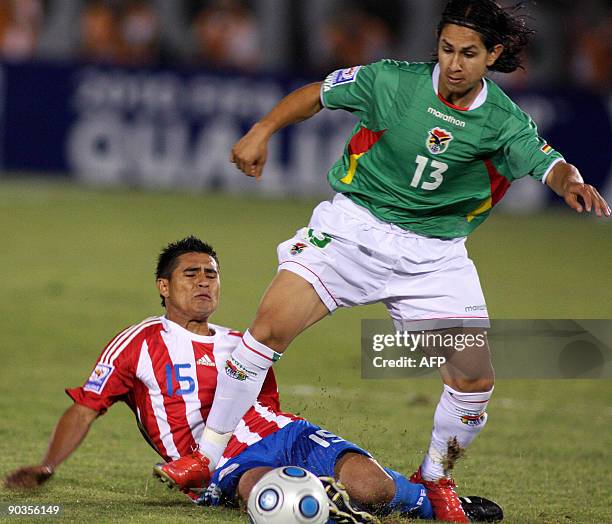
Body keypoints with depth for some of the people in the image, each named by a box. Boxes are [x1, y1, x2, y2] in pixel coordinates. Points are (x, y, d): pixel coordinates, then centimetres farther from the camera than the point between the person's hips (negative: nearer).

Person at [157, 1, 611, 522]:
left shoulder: (503, 121, -9)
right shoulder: (392, 81, -11)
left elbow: (551, 165, -13)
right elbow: (318, 94, 3)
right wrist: (262, 132, -6)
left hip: (435, 254, 1)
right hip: (353, 227, -1)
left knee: (475, 377, -6)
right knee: (270, 324, -16)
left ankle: (435, 477, 22)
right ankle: (208, 453, -2)